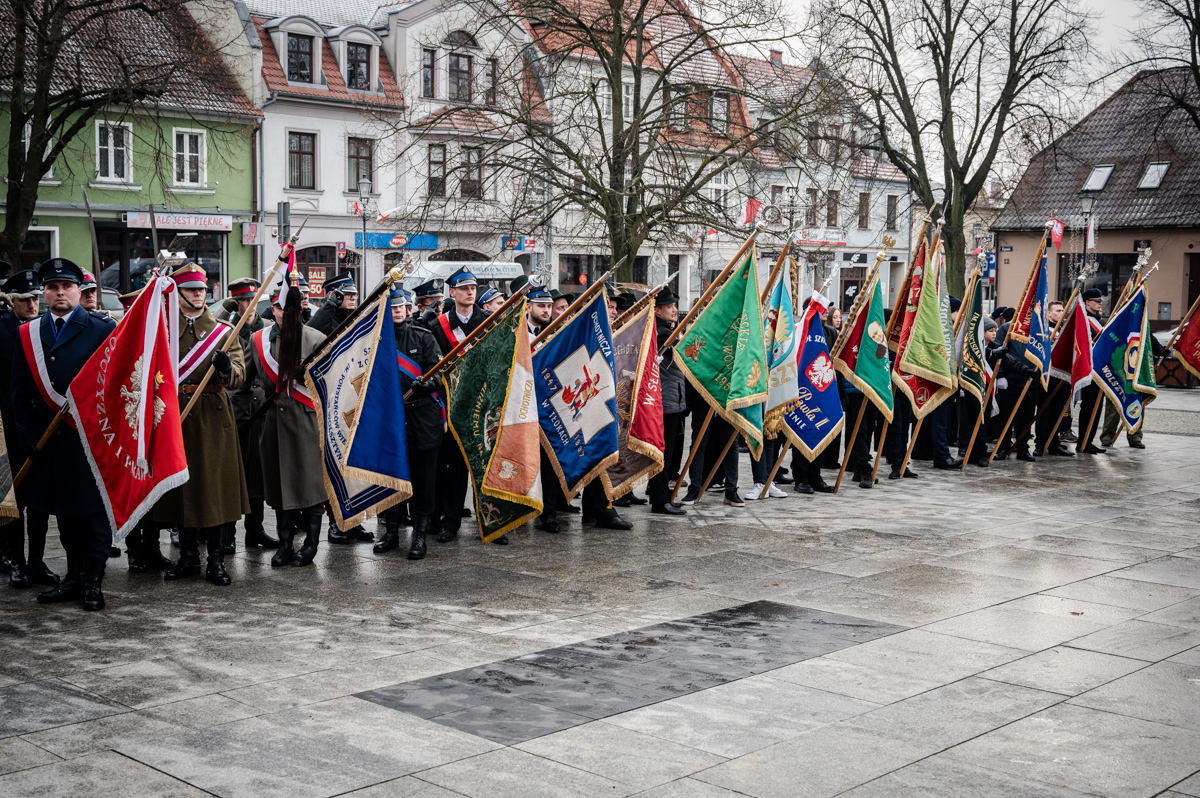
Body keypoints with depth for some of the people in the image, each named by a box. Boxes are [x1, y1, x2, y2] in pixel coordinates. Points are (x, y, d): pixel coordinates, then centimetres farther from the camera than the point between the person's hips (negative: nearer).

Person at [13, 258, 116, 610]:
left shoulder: (101, 329, -2)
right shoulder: (28, 334, 9)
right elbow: (20, 392, 11)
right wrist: (27, 435, 3)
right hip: (50, 439, 4)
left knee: (95, 508, 0)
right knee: (64, 512, 11)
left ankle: (93, 581, 7)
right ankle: (74, 577, 21)